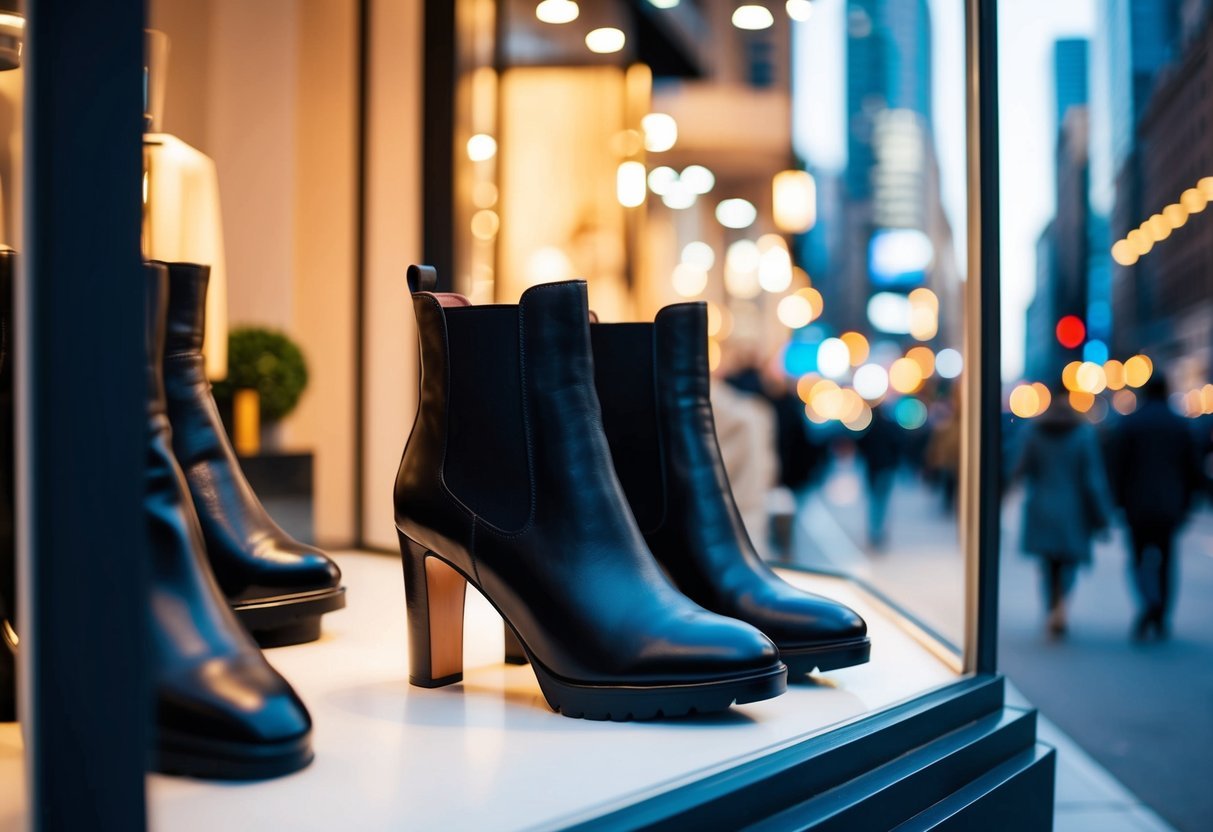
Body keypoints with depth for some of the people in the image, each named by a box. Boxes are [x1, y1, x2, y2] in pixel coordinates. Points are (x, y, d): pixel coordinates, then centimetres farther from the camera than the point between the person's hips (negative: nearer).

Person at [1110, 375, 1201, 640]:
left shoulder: (1129, 423, -4)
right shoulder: (1180, 424, 2)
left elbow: (1119, 466, -6)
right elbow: (1193, 468, 2)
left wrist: (1120, 500, 2)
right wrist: (1185, 502, 11)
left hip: (1138, 504, -2)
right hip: (1170, 505, 2)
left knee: (1141, 557, 5)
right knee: (1166, 558, 12)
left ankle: (1150, 602, -23)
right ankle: (1161, 619, 12)